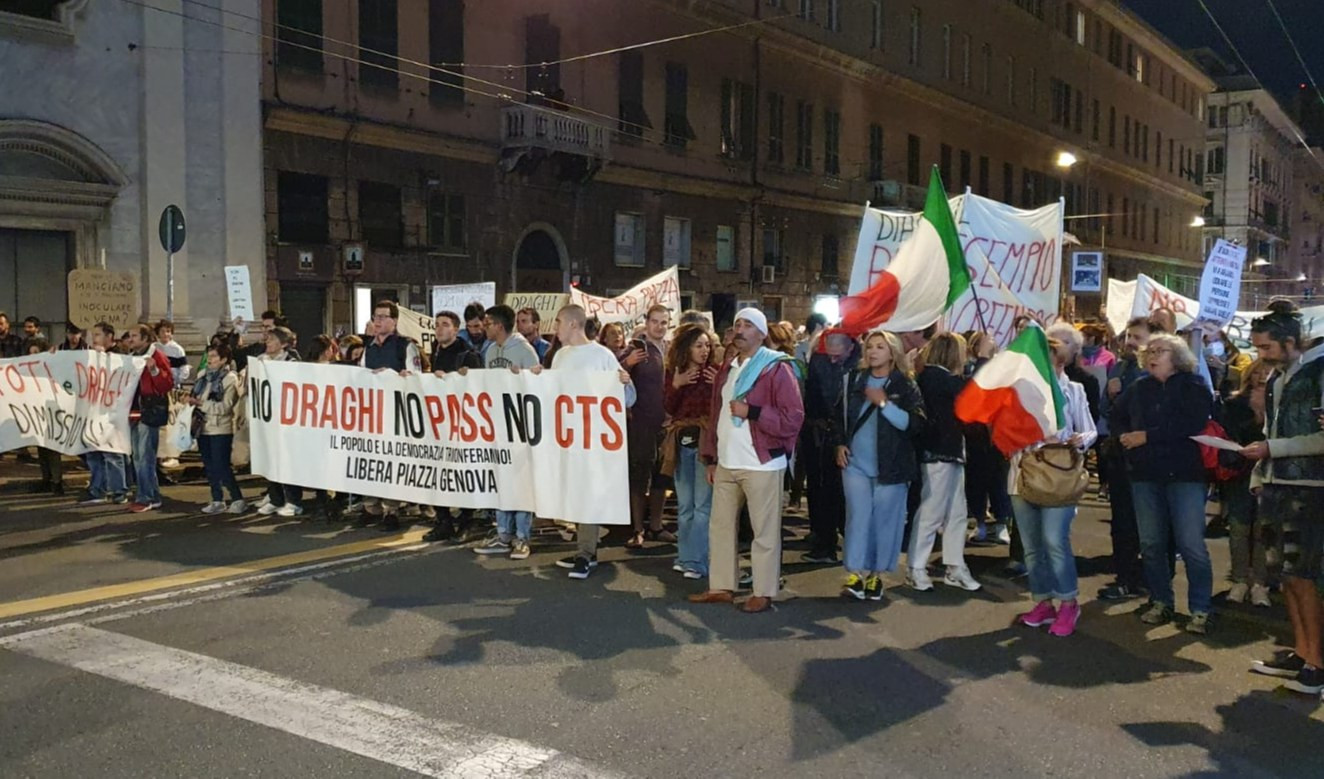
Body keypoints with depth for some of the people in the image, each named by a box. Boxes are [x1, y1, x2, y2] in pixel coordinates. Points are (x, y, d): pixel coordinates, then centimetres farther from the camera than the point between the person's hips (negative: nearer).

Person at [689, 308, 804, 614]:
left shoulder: (776, 368, -8)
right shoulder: (727, 368, 14)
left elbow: (793, 418, -14)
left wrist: (751, 411, -18)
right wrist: (711, 458, 13)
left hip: (761, 464, -7)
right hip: (726, 464, 7)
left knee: (764, 531, 1)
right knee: (720, 525, 12)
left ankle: (763, 593, 11)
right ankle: (721, 587, 23)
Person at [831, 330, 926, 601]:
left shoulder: (905, 385, -3)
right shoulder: (855, 379, 8)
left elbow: (916, 423, -14)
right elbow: (840, 414, 19)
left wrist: (884, 403, -18)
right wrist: (840, 443, 7)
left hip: (891, 466, -2)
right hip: (856, 463, 2)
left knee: (885, 520, 3)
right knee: (857, 516, -3)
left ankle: (876, 574, 14)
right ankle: (854, 574, -1)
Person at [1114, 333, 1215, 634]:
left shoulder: (1194, 385, -1)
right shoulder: (1139, 387, 12)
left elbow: (1192, 424, -16)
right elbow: (1117, 416, 22)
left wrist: (1147, 436, -16)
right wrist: (1123, 436, 1)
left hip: (1184, 473, -4)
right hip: (1145, 473, 5)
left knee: (1191, 545, -6)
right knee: (1151, 543, 8)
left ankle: (1200, 609, 5)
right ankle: (1160, 601, 20)